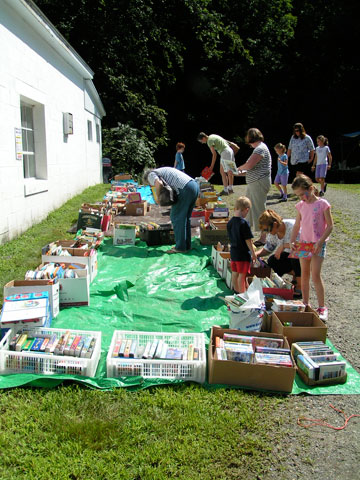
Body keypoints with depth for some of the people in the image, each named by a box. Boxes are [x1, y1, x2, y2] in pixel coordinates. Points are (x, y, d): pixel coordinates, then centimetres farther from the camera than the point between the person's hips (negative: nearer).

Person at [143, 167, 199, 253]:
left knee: (176, 217, 0)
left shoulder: (151, 175, 6)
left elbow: (159, 184, -18)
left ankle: (180, 247, 3)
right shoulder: (162, 170, 33)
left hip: (185, 189, -9)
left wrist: (158, 197, -3)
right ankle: (187, 245, 21)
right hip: (194, 185, 9)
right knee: (185, 218, 16)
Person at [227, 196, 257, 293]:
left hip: (233, 252, 7)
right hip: (243, 253, -7)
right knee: (242, 274, 1)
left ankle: (236, 290, 32)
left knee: (234, 273, 17)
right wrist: (253, 253, -7)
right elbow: (248, 240, -17)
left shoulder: (230, 222, 2)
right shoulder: (244, 223, -19)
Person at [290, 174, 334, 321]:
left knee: (315, 275, -10)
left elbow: (330, 226, -9)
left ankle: (322, 307, 2)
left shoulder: (322, 204, -11)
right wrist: (292, 242, 4)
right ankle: (305, 305, 22)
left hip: (317, 244, -5)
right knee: (304, 274, 11)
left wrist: (320, 242, -17)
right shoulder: (301, 205, 5)